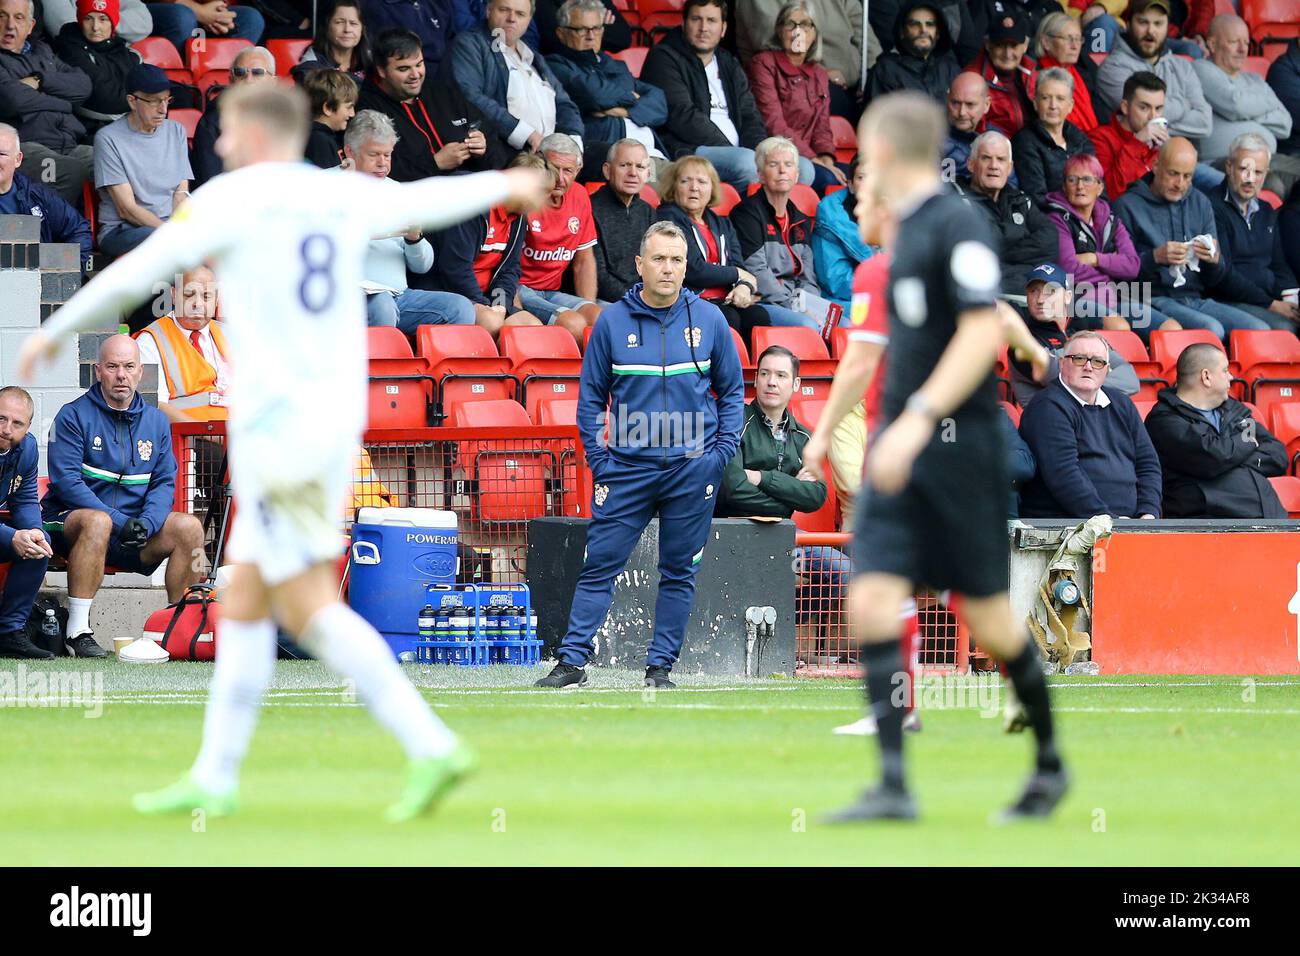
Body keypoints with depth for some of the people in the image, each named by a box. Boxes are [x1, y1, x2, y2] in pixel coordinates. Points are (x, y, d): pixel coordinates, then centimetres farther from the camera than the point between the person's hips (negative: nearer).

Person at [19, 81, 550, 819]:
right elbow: (430, 200, 29)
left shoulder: (231, 200, -5)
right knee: (244, 605, 12)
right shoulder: (348, 198, 11)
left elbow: (132, 275, -2)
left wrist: (53, 333, 11)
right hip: (337, 426, 7)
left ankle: (431, 748, -18)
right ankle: (215, 779, 12)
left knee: (309, 607, -8)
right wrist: (504, 185, 49)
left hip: (274, 422, -7)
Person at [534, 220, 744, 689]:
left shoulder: (708, 320, 3)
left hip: (693, 470, 1)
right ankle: (572, 660, -2)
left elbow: (732, 390, 11)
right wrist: (598, 459, -2)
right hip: (628, 467, -1)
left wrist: (722, 451, 0)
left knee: (679, 572, 4)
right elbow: (591, 396, 7)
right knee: (599, 565, -5)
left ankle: (660, 666, 11)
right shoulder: (612, 323, 1)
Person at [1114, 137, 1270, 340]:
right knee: (1211, 329, -33)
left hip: (1197, 300, 6)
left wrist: (1214, 260, -7)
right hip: (1156, 299, -6)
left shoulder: (1200, 203, 17)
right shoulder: (1129, 205, 1)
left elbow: (1213, 280, 17)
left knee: (1259, 329, -18)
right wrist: (1155, 257, -22)